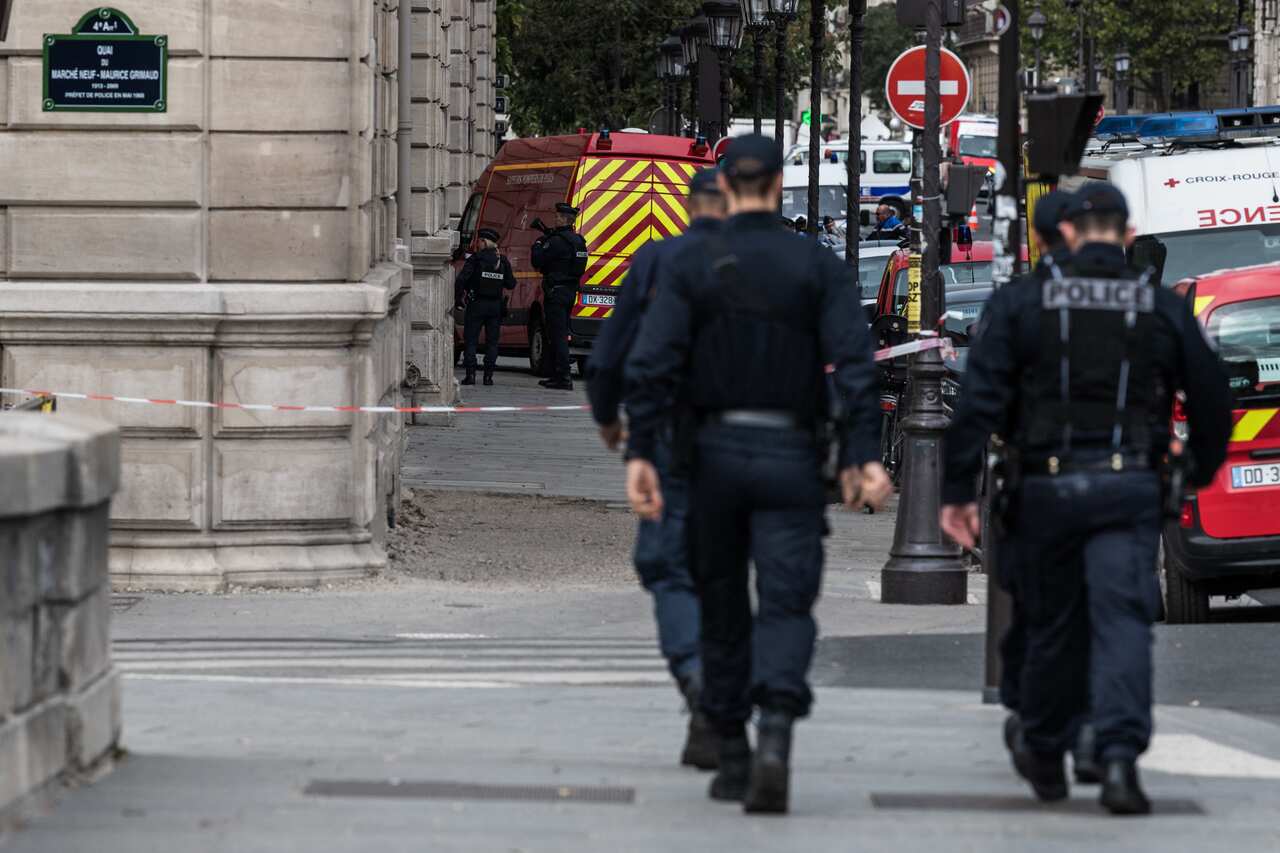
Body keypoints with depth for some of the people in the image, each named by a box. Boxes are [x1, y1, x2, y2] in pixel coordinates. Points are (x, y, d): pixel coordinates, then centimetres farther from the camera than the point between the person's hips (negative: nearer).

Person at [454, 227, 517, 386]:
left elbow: (461, 280, -14)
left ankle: (470, 374, -5)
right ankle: (488, 375, 2)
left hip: (477, 304, -3)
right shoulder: (503, 261, 3)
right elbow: (511, 284, 6)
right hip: (496, 306, 3)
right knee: (492, 342, 9)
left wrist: (458, 299, -5)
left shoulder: (475, 259, -7)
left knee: (471, 340, 3)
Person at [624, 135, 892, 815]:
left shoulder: (691, 265, 0)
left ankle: (732, 758, 18)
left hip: (713, 452, 1)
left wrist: (639, 454, -11)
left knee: (722, 611, 13)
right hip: (790, 455, -1)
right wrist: (863, 455, -11)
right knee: (786, 607, -3)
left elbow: (652, 364, -10)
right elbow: (854, 365, -9)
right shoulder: (818, 266, 0)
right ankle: (775, 737, -27)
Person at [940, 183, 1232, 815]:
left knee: (1053, 625, 14)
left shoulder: (1022, 305, 1)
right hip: (1129, 487, -1)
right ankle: (1120, 756, -23)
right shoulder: (1165, 311, 4)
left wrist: (958, 490, -2)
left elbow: (980, 401, -5)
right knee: (1122, 618, -6)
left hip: (1047, 485, 1)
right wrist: (1201, 472, 28)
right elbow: (1212, 400, 11)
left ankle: (1043, 753, 30)